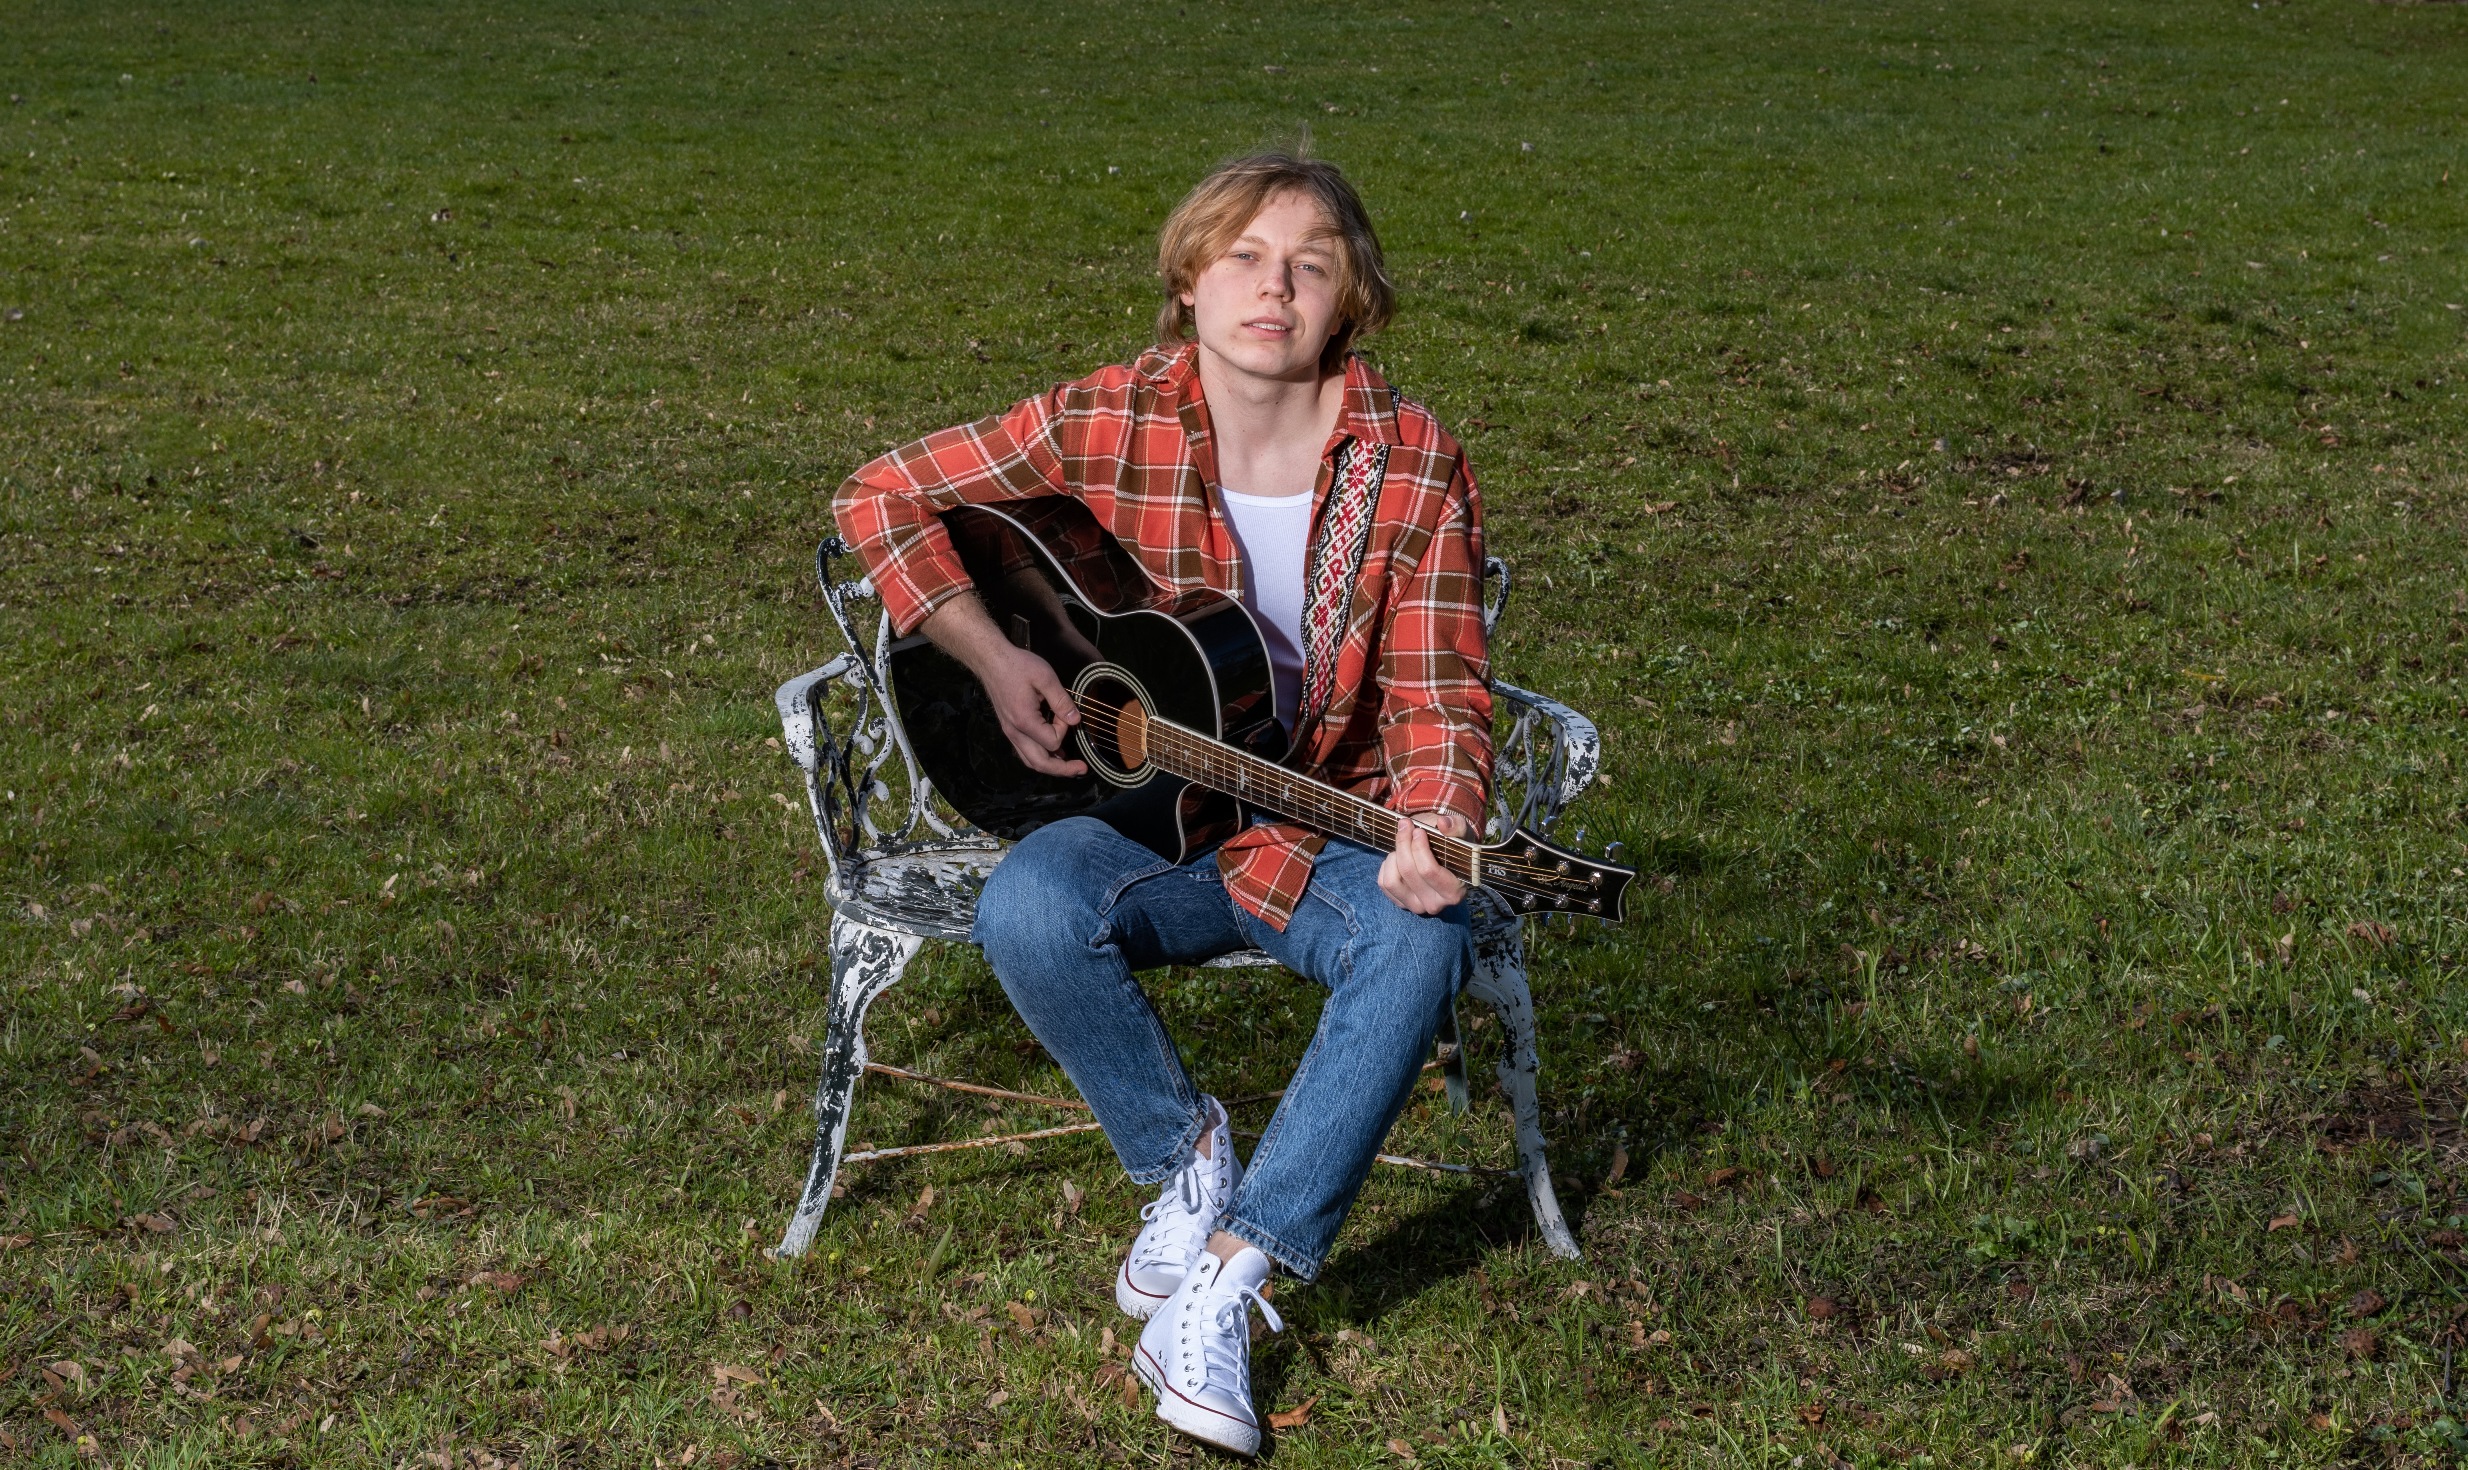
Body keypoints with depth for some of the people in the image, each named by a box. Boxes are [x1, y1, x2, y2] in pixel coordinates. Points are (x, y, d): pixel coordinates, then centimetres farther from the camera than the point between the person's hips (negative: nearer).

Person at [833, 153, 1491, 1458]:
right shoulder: (1108, 426, -7)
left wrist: (1433, 827, -28)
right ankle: (1187, 1156, -4)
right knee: (1027, 909, -33)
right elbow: (882, 496, 1)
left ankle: (1226, 1281, -25)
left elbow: (1438, 692, -7)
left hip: (1328, 827, 0)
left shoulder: (1412, 466, -6)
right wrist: (993, 661, -8)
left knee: (1422, 942, -33)